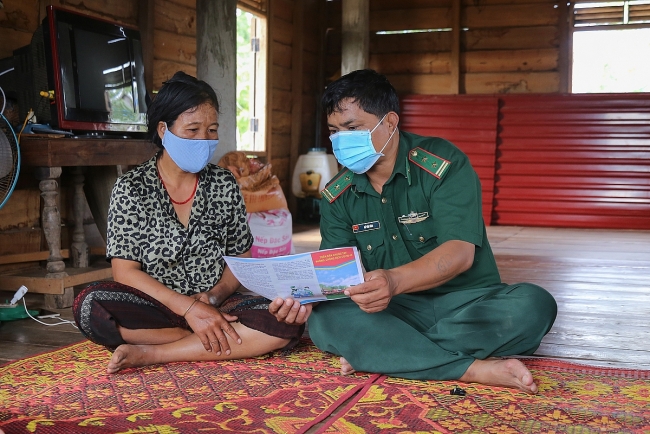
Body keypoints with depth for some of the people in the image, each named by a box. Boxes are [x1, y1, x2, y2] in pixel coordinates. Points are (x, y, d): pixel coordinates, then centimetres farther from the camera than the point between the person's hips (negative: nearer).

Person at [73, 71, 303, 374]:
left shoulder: (224, 185, 6)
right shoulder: (131, 189, -2)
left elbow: (241, 258, 9)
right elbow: (124, 271, -8)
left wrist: (214, 296, -12)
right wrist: (187, 308, -19)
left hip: (214, 306, 2)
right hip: (154, 309, -1)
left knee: (288, 321, -26)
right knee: (91, 305, -32)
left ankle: (149, 354, -23)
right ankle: (237, 342, -22)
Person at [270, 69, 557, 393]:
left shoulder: (444, 166, -12)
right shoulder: (337, 195, 3)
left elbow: (460, 253, -22)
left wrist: (394, 280, -41)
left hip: (466, 304, -2)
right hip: (395, 311, 2)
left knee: (533, 305, -33)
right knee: (324, 319, -28)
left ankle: (372, 353, -26)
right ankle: (473, 369, -29)